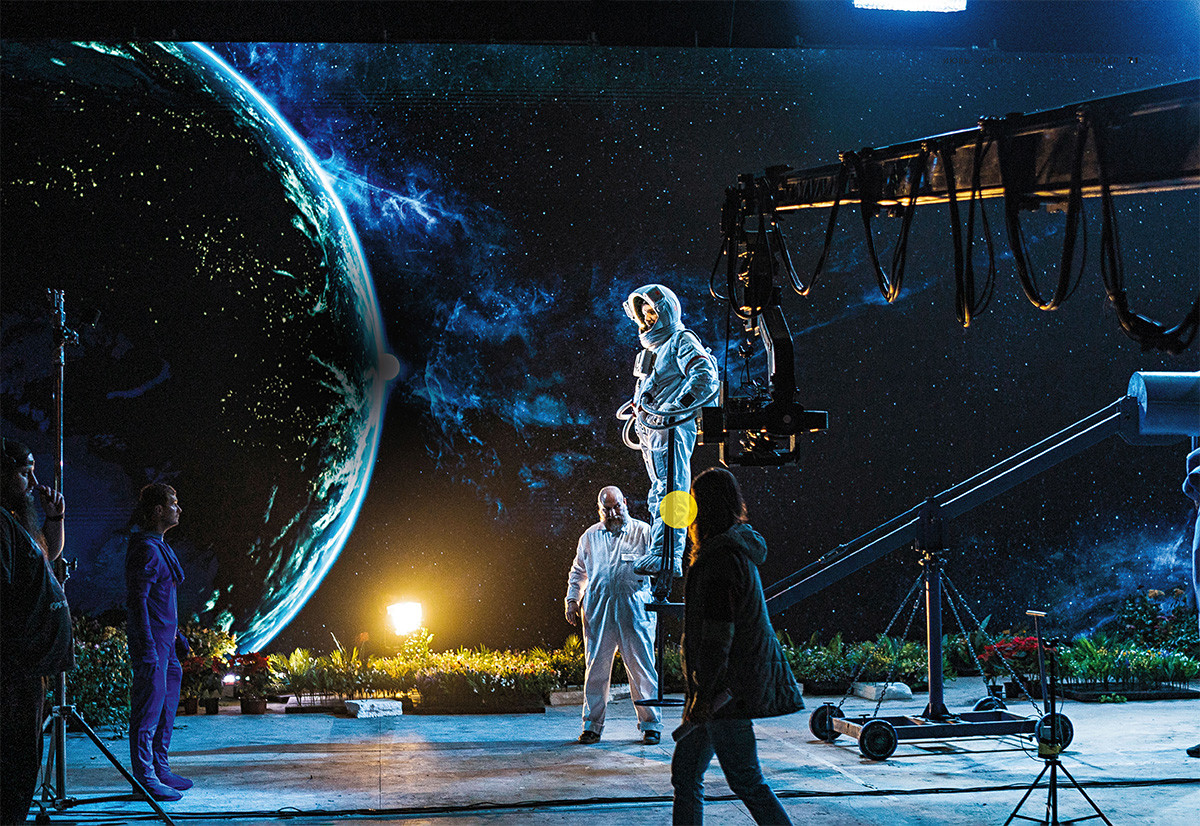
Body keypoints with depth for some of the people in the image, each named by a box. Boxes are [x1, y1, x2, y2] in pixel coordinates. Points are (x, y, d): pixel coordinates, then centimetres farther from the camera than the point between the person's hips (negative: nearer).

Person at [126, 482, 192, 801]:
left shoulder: (160, 546, 17)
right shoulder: (145, 549, -15)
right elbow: (137, 600, -19)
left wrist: (175, 634, 24)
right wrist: (147, 648, -23)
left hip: (165, 641, 10)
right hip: (151, 641, -10)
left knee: (166, 706, 14)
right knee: (149, 707, -6)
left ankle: (160, 771, 22)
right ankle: (145, 778, -1)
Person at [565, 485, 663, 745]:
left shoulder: (643, 532, 7)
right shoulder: (589, 537, 16)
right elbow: (578, 572, 25)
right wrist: (572, 600, 13)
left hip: (634, 609, -2)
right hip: (597, 611, 2)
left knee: (641, 668, -3)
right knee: (596, 668, 3)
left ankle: (651, 725, 7)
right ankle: (592, 726, 12)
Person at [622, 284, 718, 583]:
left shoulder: (682, 341, -5)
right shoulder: (652, 348, 23)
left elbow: (705, 379, -19)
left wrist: (671, 408, -22)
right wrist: (639, 414, 20)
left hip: (671, 428, -10)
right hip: (650, 429, 10)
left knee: (668, 490, -13)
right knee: (658, 494, 10)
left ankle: (666, 556, -17)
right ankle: (658, 555, 13)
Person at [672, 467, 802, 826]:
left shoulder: (722, 557, -18)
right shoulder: (738, 547, 14)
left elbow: (718, 633, -22)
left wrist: (703, 695, -20)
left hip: (727, 687, -10)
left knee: (745, 779, -4)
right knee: (685, 772, 12)